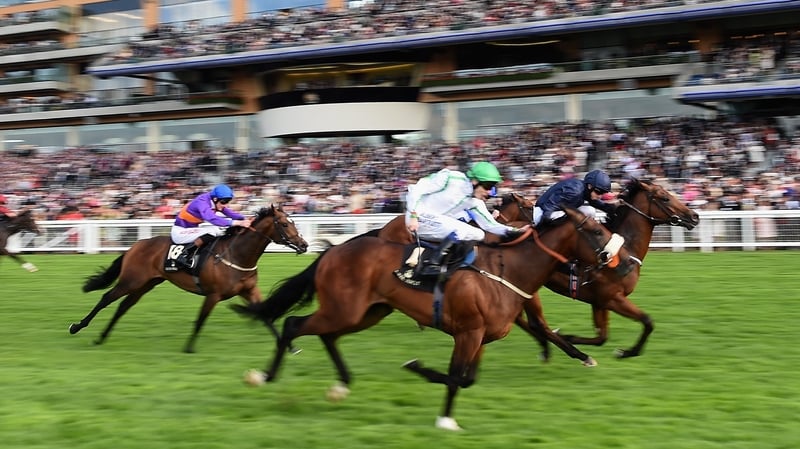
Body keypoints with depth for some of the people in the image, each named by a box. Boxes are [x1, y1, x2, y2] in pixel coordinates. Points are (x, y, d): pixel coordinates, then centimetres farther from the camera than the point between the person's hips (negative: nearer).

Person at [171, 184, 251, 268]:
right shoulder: (202, 202, -28)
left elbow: (230, 212, -2)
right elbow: (212, 219, -43)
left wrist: (245, 219, -22)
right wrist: (237, 223, -51)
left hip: (191, 229, 10)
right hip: (179, 232, -10)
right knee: (212, 231, -27)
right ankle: (186, 255, -21)